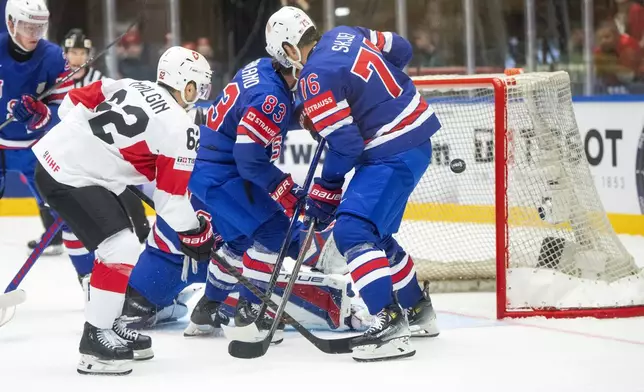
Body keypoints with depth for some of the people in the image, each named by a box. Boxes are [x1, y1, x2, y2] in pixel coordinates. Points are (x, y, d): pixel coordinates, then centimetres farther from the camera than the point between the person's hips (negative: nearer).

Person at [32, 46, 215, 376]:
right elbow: (171, 199, -8)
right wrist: (196, 235, 6)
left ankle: (106, 324, 28)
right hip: (71, 179, -9)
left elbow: (73, 104, 15)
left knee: (119, 246, 19)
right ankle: (95, 340, -7)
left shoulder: (130, 86, 10)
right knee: (122, 250, -11)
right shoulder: (180, 128, -10)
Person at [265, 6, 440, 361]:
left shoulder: (314, 79, -18)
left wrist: (325, 191, -4)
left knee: (352, 231, -17)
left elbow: (345, 144, -19)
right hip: (417, 137, 10)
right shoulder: (345, 35, 6)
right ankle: (417, 309, 35)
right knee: (375, 232, 22)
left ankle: (391, 325, -26)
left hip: (392, 155, -10)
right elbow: (400, 49, 17)